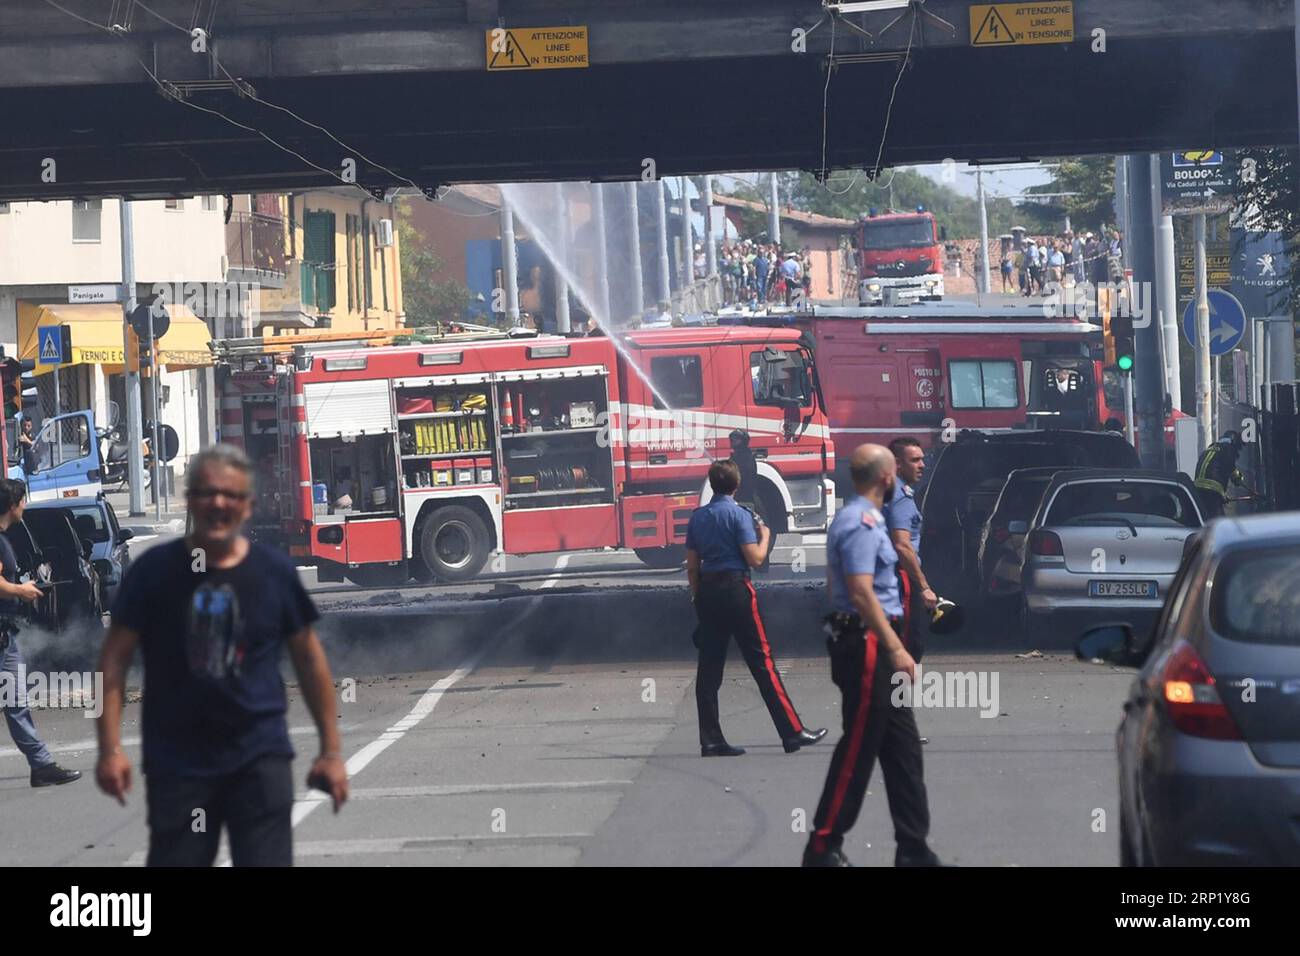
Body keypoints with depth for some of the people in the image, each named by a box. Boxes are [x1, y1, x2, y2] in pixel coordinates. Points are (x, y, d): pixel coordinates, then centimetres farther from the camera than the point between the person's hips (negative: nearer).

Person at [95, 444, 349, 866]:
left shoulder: (275, 571, 2)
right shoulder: (154, 570, -2)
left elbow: (309, 660, 10)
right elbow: (115, 659, 0)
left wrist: (331, 750, 9)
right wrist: (110, 748, -8)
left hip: (260, 756, 0)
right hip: (176, 763, 0)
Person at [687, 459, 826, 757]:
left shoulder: (698, 517, 10)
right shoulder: (739, 515, -8)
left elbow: (692, 566, 12)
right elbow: (755, 558, -12)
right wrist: (764, 536, 6)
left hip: (707, 591, 6)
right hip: (736, 590, -6)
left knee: (708, 668, 5)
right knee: (762, 662, -4)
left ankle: (711, 741, 4)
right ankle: (793, 732, -2)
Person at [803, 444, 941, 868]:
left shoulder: (856, 519, 16)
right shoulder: (862, 523, -16)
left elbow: (834, 586, 24)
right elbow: (862, 594, -24)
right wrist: (896, 649, -25)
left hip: (871, 646, 11)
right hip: (868, 645, -11)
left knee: (902, 750, 10)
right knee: (857, 751, -5)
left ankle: (913, 848, 13)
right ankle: (824, 848, 1)